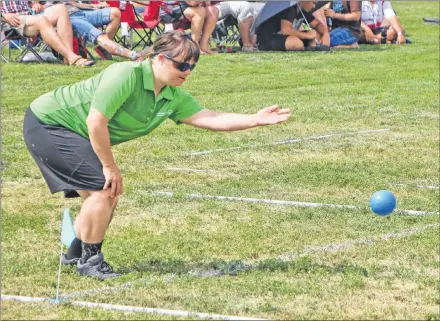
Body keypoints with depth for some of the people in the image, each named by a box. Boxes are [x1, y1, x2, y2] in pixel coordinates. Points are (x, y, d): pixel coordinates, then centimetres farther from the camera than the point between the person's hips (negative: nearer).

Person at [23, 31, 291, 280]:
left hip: (71, 133, 9)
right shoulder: (126, 75, -28)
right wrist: (110, 167, -20)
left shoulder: (174, 97, -2)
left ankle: (76, 254, 31)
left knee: (109, 195, 12)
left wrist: (256, 119, -18)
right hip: (47, 124, -9)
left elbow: (210, 118, -9)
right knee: (103, 187, -17)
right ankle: (90, 260, -2)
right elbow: (95, 121, -29)